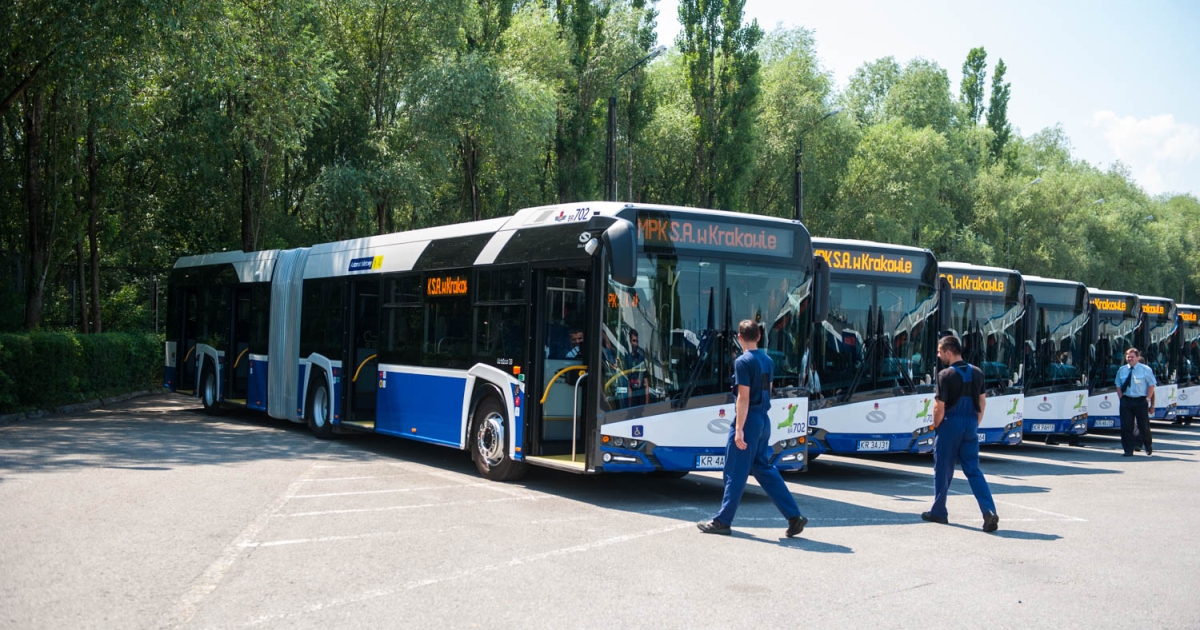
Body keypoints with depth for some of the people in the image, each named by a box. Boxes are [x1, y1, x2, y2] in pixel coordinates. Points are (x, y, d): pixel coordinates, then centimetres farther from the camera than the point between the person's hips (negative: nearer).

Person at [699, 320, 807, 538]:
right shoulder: (768, 360, 11)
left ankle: (722, 521, 9)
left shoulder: (743, 362, -13)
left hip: (749, 420, -8)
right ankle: (794, 516, 9)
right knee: (764, 468, 14)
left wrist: (739, 429, -18)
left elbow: (744, 398, -18)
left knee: (735, 472, 1)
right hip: (764, 420, 8)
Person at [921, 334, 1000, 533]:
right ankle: (989, 511, -8)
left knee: (943, 470, 9)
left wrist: (936, 426, 0)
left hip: (950, 425, -5)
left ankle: (938, 512, 19)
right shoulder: (977, 373, 5)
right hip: (970, 426, 5)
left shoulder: (945, 375, -14)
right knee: (973, 470, 7)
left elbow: (939, 407, -15)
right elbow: (982, 402, 11)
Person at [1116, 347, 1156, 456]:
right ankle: (1128, 450, 5)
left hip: (1141, 401, -2)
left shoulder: (1145, 369, -4)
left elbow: (1152, 384, 0)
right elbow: (1118, 385, 13)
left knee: (1143, 426, 7)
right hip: (1126, 401, 2)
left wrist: (1147, 398, -5)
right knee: (1126, 426, -2)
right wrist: (1122, 398, 3)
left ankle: (1148, 446, 32)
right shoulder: (1122, 370, 6)